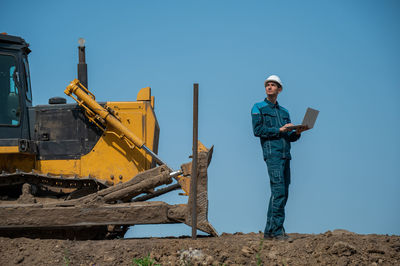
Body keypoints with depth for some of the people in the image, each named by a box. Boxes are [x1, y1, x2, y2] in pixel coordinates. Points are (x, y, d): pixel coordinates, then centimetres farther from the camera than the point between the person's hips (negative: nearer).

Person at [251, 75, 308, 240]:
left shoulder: (284, 112, 24)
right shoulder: (259, 108, 7)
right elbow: (257, 130, -6)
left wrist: (297, 132, 0)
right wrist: (279, 130, -10)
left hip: (285, 154, 7)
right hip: (272, 152, -7)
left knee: (282, 193, 4)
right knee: (279, 191, -17)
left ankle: (270, 231, 8)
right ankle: (277, 230, -18)